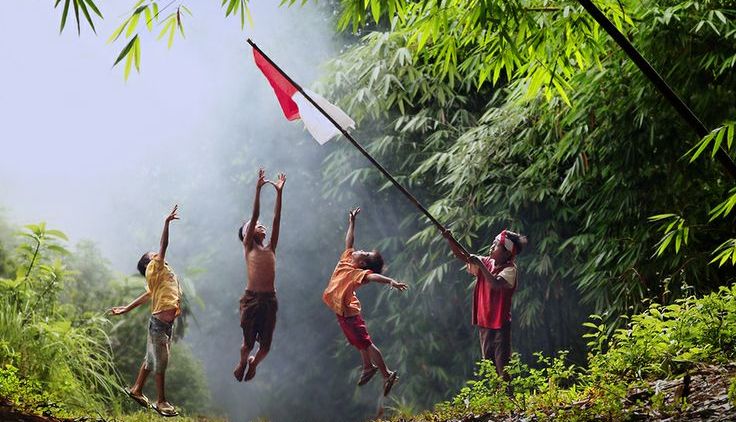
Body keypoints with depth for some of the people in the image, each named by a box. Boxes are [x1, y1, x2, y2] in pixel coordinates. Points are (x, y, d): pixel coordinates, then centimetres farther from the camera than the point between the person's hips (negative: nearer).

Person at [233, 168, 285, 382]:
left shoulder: (270, 248, 14)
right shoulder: (248, 247, 4)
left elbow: (276, 220, 10)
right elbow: (254, 216, -2)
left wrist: (279, 192, 7)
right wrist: (258, 189, -8)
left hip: (270, 299, 4)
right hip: (252, 298, -3)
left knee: (266, 345, 5)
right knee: (248, 342, 4)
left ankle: (254, 363, 36)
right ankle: (242, 363, 36)